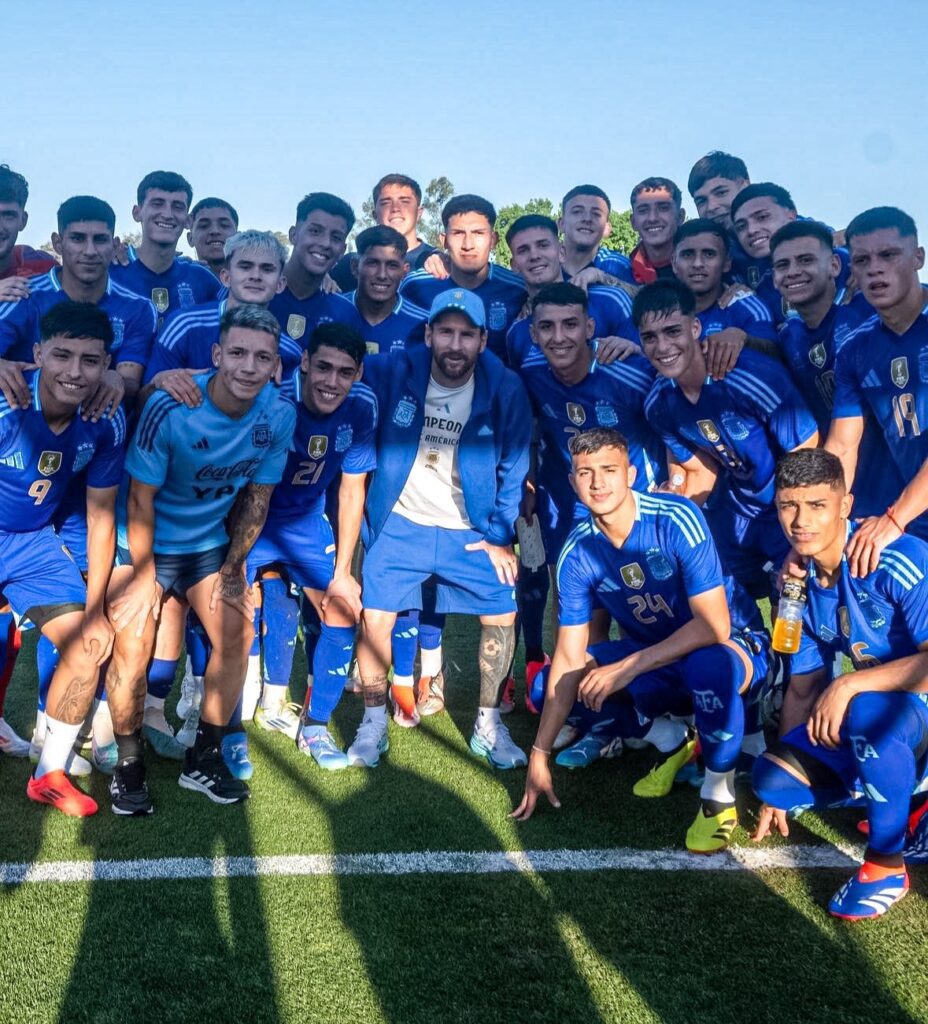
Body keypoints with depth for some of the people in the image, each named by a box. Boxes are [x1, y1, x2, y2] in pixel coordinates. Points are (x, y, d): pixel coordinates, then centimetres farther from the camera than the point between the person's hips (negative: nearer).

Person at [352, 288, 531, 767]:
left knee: (501, 616, -3)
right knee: (375, 617, -7)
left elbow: (513, 469, -5)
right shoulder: (394, 373, -13)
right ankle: (374, 722, 14)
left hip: (471, 531, 1)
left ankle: (488, 724, 17)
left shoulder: (505, 390, -12)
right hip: (401, 525, 0)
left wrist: (498, 536, -5)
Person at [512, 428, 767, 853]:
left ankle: (719, 795, -12)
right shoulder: (577, 554, -12)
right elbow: (569, 660, -9)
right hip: (656, 665, 5)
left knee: (708, 664, -40)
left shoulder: (676, 519, -25)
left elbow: (714, 625, -28)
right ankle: (672, 743, 11)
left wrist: (627, 667, -33)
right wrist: (540, 754, -11)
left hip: (725, 649, -5)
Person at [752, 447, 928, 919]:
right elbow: (803, 687, 8)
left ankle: (886, 866, -14)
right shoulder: (798, 583, -1)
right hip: (872, 714, 7)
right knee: (772, 776, -12)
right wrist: (780, 785, 10)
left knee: (867, 712, -38)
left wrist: (848, 685, -33)